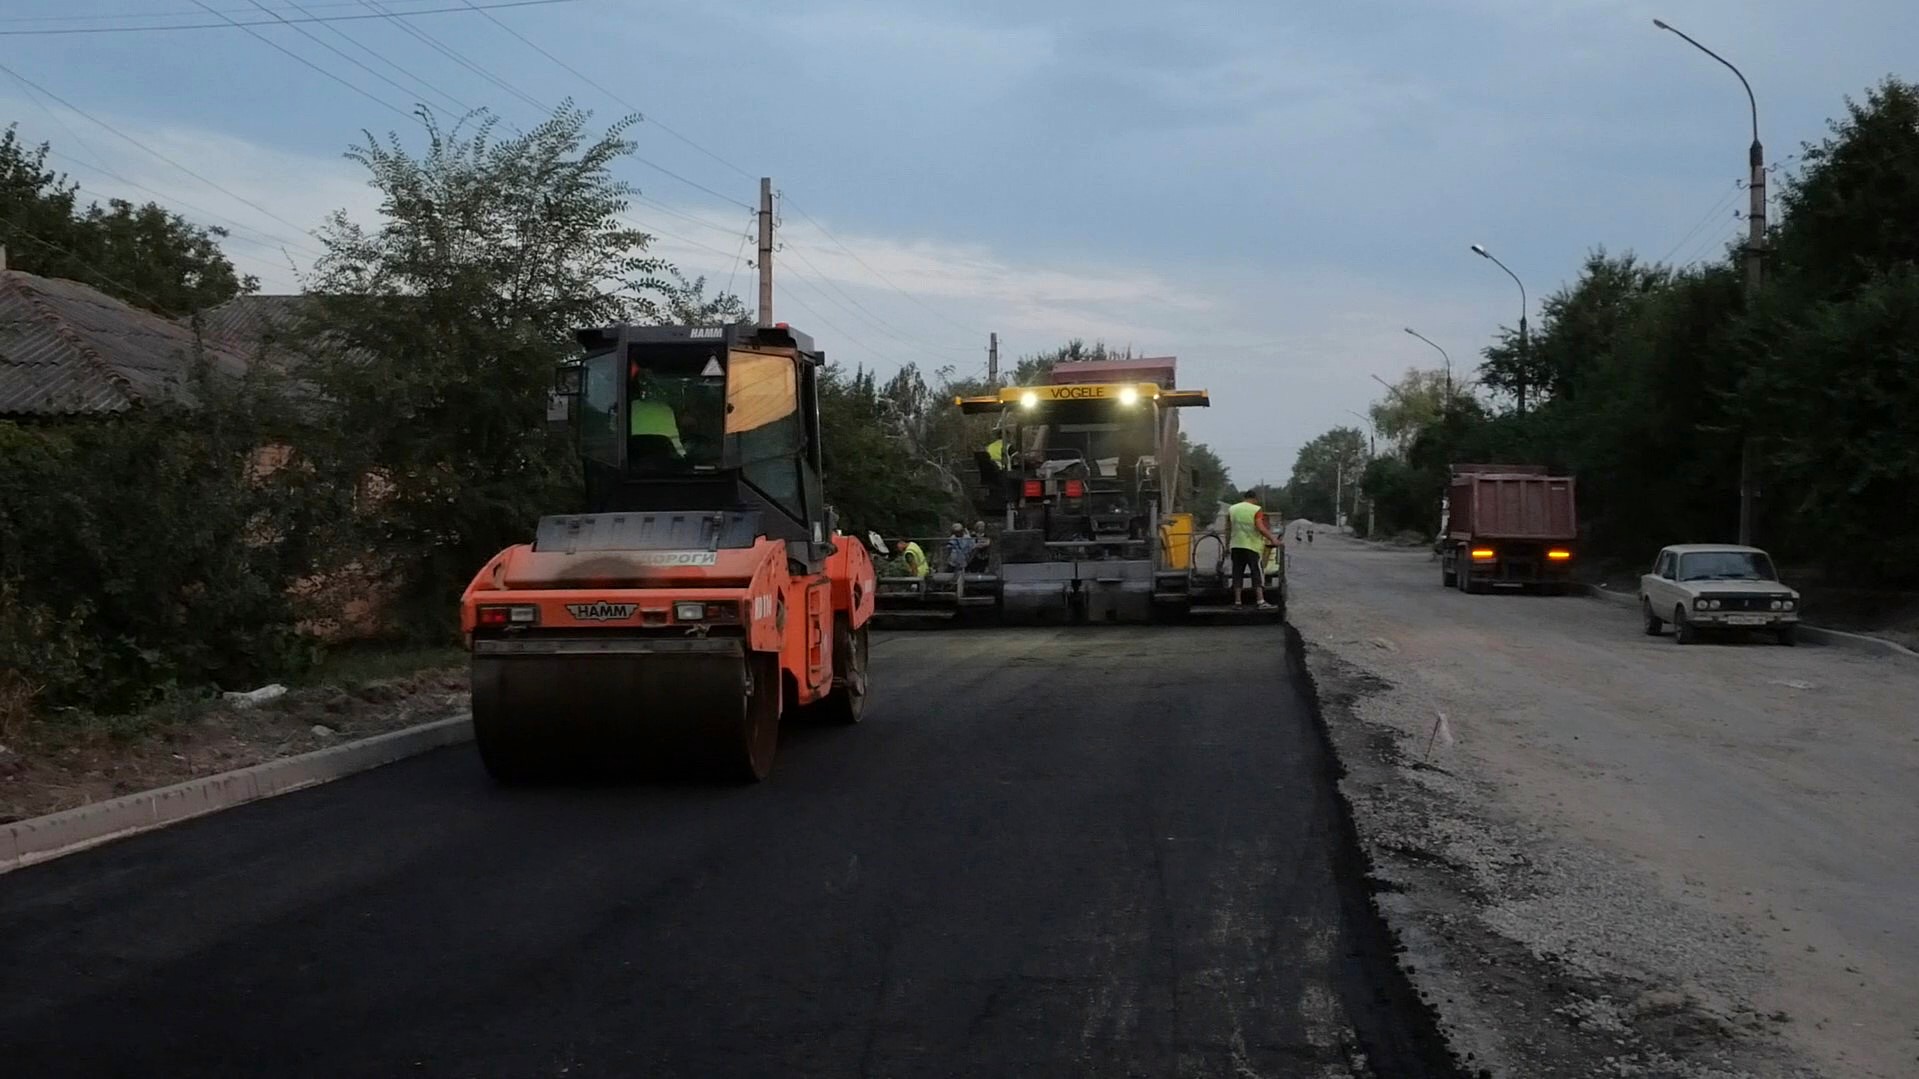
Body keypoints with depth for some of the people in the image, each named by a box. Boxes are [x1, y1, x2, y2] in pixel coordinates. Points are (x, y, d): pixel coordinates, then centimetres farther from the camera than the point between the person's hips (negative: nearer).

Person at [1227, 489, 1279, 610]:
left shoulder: (1232, 509, 9)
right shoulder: (1256, 510, -7)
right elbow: (1260, 528, -17)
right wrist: (1272, 539, -12)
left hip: (1236, 546, 5)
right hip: (1252, 546, -4)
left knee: (1237, 573, 9)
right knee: (1257, 574, -3)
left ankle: (1237, 601, 8)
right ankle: (1261, 602, -12)